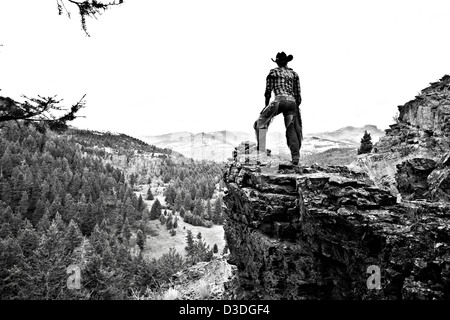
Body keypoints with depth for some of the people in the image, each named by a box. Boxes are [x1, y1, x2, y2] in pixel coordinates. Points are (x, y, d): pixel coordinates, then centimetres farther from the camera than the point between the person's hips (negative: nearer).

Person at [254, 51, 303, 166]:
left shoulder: (273, 72, 13)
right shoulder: (294, 74, 23)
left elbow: (268, 91, 8)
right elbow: (298, 94, 18)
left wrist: (266, 106, 19)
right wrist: (297, 107, 26)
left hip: (280, 100, -4)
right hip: (292, 102, 4)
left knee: (260, 123, 5)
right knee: (291, 129, 11)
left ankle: (261, 151, -9)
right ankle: (295, 159, 4)